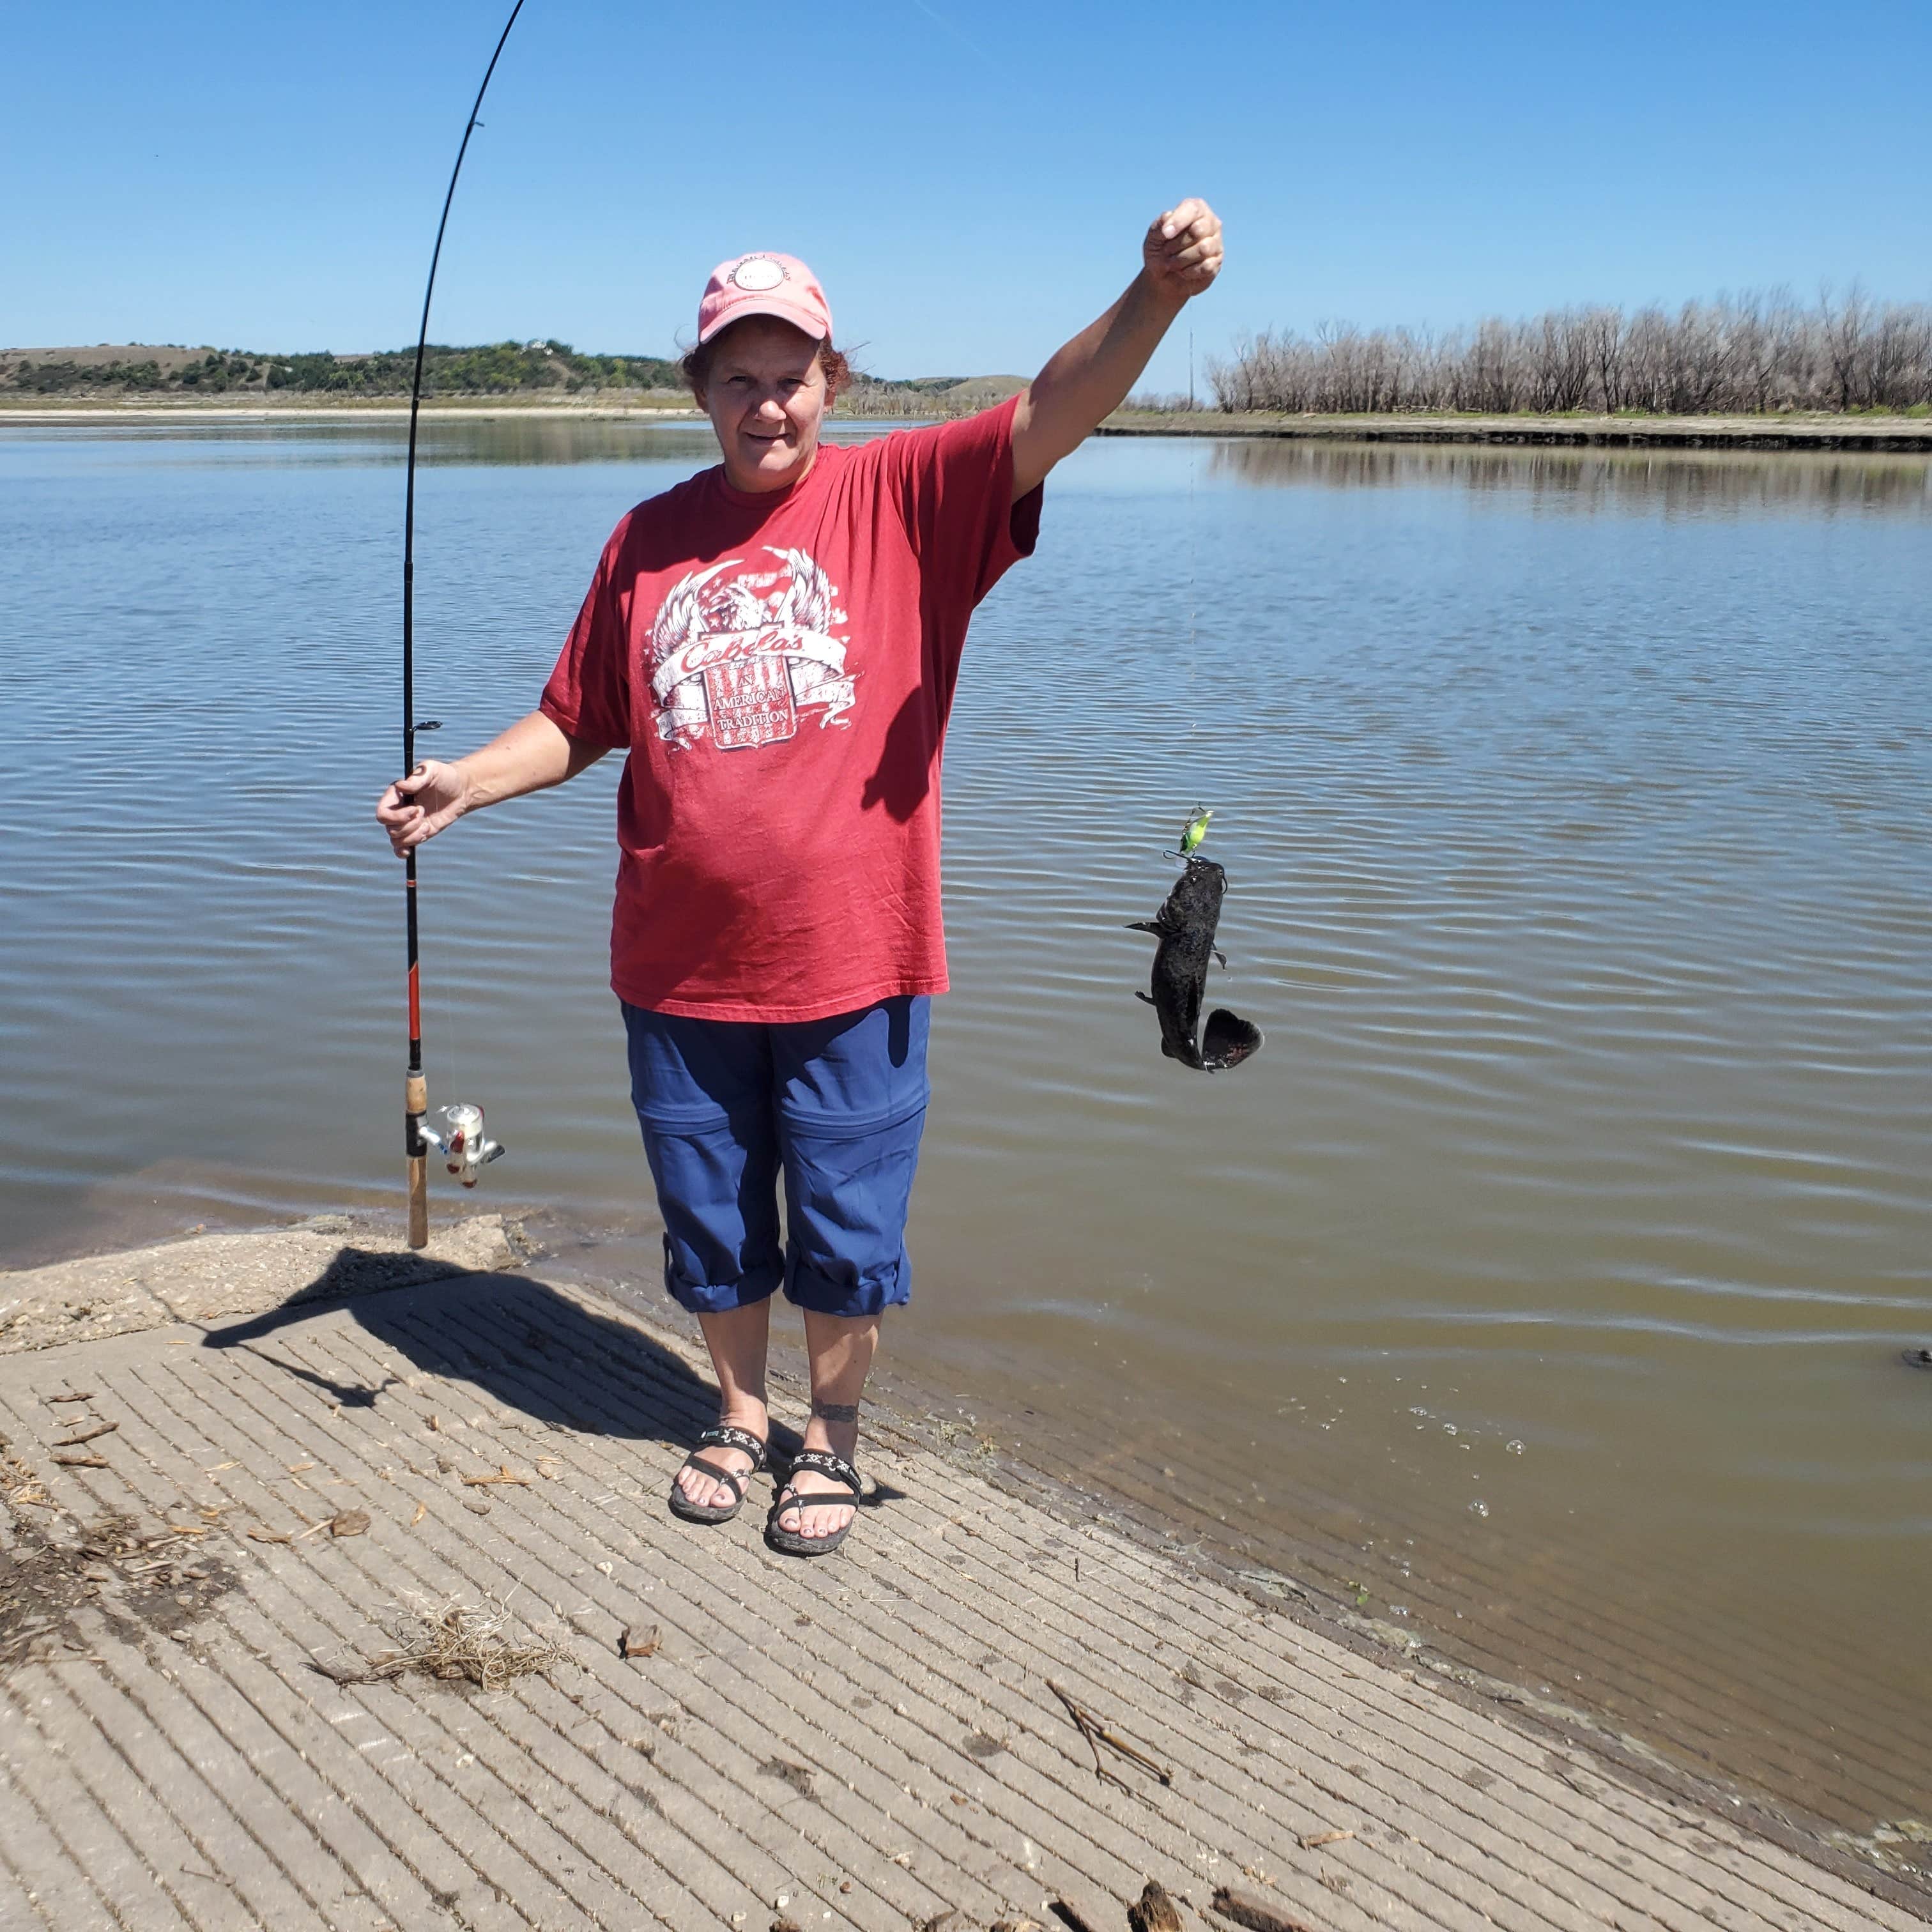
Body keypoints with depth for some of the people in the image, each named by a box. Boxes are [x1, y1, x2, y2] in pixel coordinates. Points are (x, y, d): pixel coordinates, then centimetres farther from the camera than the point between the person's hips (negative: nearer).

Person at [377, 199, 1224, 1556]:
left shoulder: (904, 496, -3)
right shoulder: (649, 542, 6)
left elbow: (1052, 415, -19)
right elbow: (579, 722, 12)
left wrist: (1156, 296, -35)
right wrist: (466, 783, -2)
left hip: (852, 962, -3)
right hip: (682, 968, 3)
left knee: (847, 1231, 10)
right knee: (712, 1220, 18)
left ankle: (834, 1437, 34)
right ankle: (741, 1413, 40)